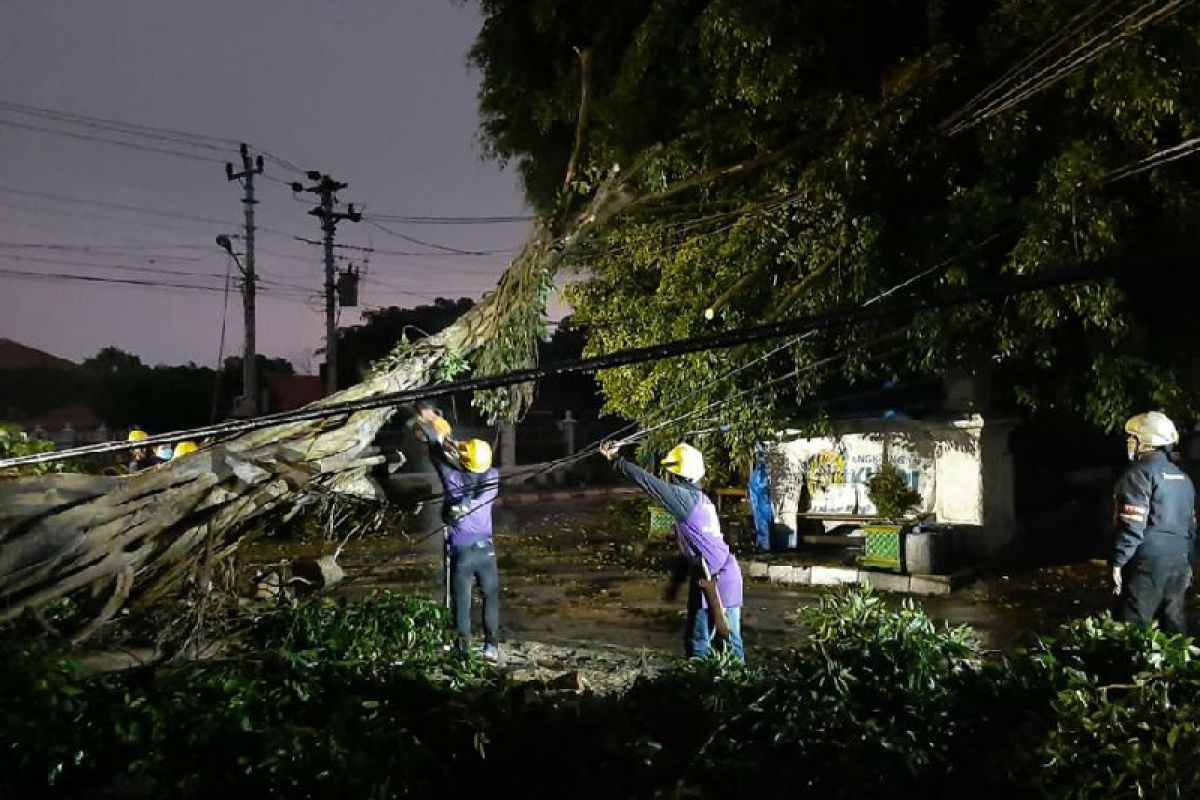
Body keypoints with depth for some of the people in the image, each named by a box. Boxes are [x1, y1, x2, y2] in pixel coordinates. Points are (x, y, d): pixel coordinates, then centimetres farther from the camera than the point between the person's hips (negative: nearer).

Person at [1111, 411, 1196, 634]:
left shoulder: (1140, 473, -10)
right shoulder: (1183, 478, 15)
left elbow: (1132, 525, -16)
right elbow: (1191, 526, 19)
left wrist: (1118, 563, -14)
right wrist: (1189, 564, 25)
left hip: (1147, 564, -8)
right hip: (1179, 563, 8)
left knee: (1135, 629, -5)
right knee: (1175, 625, 11)